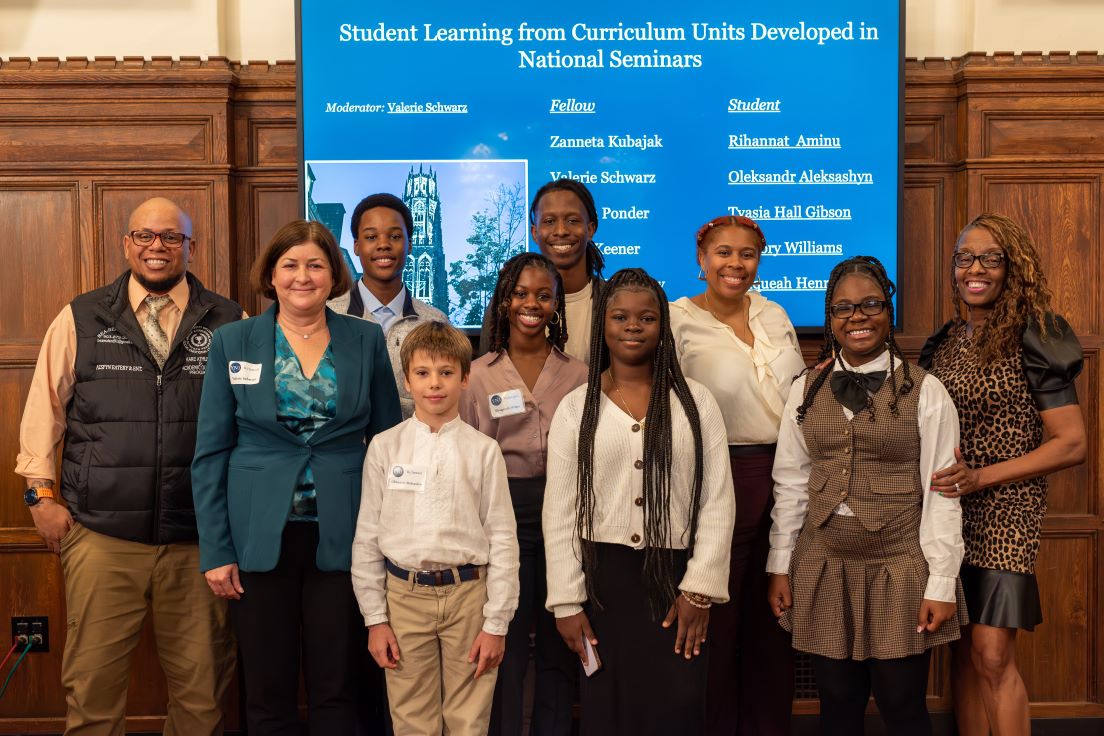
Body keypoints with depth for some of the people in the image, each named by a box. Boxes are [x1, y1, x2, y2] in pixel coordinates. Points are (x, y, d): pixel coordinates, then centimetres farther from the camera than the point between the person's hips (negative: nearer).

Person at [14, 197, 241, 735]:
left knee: (202, 684, 9)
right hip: (101, 535, 0)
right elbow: (44, 409, 10)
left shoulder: (229, 323, 4)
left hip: (199, 538, 0)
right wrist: (41, 492, 5)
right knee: (92, 684, 8)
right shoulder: (80, 320, 5)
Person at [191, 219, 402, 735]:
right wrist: (215, 551, -4)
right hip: (260, 538, 0)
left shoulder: (367, 340, 3)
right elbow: (210, 453, 2)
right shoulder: (233, 342, 2)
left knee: (335, 690, 9)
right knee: (268, 693, 10)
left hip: (341, 538, 0)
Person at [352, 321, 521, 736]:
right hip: (405, 595, 1)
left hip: (468, 594, -1)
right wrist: (375, 619, 2)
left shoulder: (483, 450, -2)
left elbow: (503, 538, -1)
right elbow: (367, 537, 4)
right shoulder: (384, 448, 1)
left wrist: (496, 623, -3)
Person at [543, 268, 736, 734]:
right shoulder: (575, 408, 2)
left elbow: (718, 502, 0)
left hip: (675, 579, 0)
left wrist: (700, 589, -6)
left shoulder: (695, 402, 2)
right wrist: (567, 603, -2)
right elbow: (560, 513, 1)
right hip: (601, 580, 0)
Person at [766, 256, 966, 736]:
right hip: (823, 567, 3)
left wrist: (942, 583, -6)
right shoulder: (806, 390, 5)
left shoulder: (925, 392, -5)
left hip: (900, 569, -3)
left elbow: (941, 493, -5)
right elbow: (790, 484, 6)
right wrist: (779, 566, 6)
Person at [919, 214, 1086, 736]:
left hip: (1005, 509, -5)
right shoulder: (942, 344, 10)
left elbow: (1071, 444, -10)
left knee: (992, 655, -8)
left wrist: (982, 476, -17)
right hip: (948, 511, 5)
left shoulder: (1031, 340, -6)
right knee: (962, 651, 8)